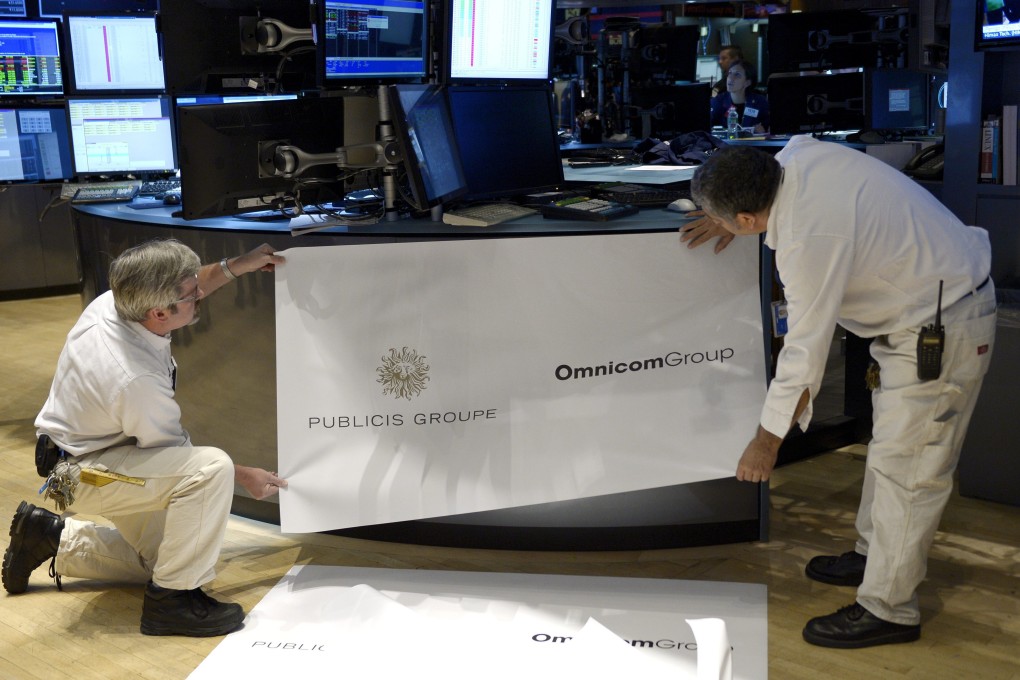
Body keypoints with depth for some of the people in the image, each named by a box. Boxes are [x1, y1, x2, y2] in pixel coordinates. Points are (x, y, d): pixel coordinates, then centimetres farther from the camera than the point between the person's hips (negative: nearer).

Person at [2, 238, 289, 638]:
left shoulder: (113, 302, -16)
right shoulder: (137, 380, -36)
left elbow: (184, 292, 9)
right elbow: (176, 454, -17)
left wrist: (235, 267, 0)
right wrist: (244, 477, -5)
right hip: (84, 475, -9)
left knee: (158, 556, 19)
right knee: (211, 467, -30)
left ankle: (52, 537, 26)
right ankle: (171, 598, -17)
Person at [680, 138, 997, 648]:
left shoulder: (809, 242, -33)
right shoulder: (801, 156, -10)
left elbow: (804, 357, -25)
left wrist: (765, 443, -12)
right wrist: (727, 218, 12)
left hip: (944, 329, -10)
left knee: (906, 467, -3)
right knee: (889, 445, 21)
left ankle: (888, 610, 8)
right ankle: (874, 554, 37)